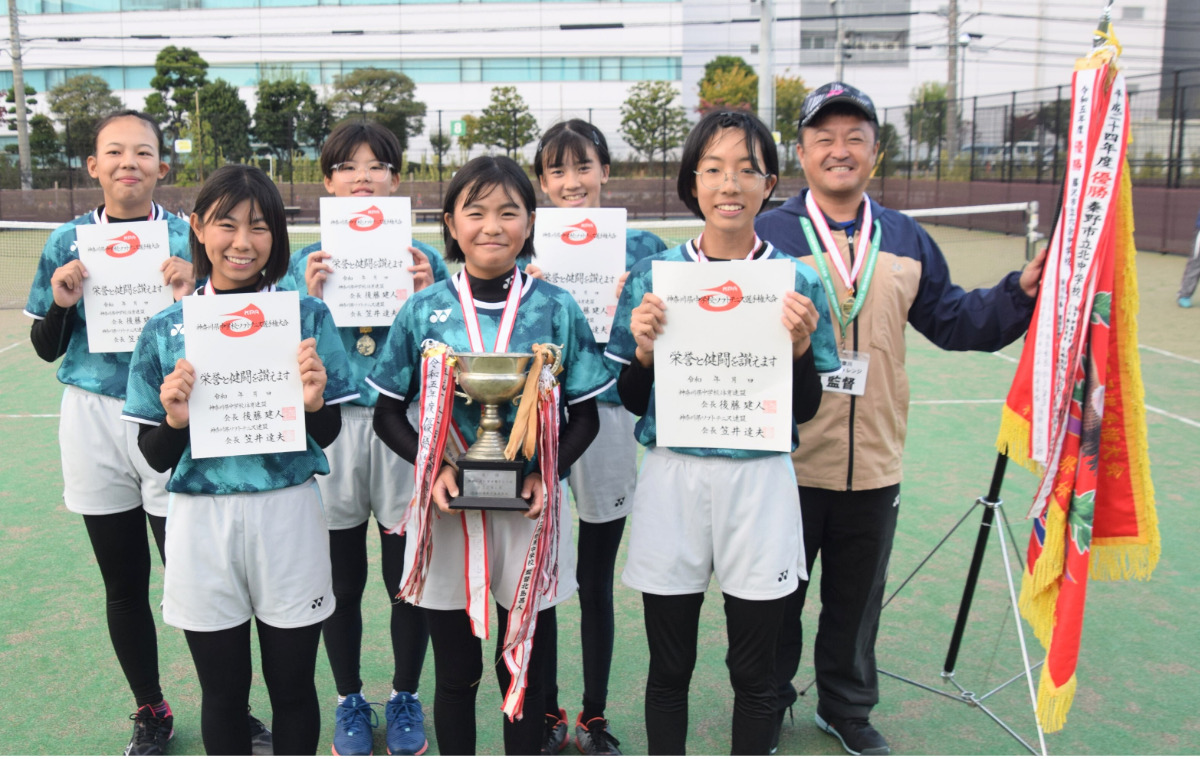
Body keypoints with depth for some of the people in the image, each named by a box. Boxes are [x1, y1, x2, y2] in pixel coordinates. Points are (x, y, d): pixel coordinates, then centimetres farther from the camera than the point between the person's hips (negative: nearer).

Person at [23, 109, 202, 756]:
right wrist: (61, 302, -8)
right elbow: (48, 349, 11)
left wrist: (192, 293, -19)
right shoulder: (67, 242, 6)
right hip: (92, 420, 3)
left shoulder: (187, 237, -2)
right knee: (123, 582, 12)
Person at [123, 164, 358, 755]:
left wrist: (313, 403, -18)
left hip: (288, 518, -1)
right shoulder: (166, 329, 2)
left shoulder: (307, 317, -1)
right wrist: (175, 420, -16)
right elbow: (155, 457, 5)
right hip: (201, 523, 1)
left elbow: (329, 435, 2)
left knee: (292, 688, 12)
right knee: (223, 692, 16)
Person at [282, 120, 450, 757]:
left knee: (408, 574, 8)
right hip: (332, 433, 1)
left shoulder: (422, 260, 3)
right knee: (342, 580, 12)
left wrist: (427, 297, -14)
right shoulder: (308, 264, 5)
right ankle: (349, 702, 33)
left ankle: (405, 698, 31)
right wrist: (310, 297, -12)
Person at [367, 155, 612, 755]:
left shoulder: (557, 309, -1)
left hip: (531, 508, 0)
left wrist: (548, 472, -14)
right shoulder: (424, 311, 0)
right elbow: (388, 413, 3)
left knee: (525, 665, 13)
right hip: (446, 505, 0)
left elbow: (585, 414, 2)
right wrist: (431, 466, -14)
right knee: (456, 671, 14)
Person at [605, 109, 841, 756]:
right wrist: (644, 348, -15)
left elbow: (806, 410, 3)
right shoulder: (653, 275, 0)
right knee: (668, 671, 12)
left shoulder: (797, 282, 0)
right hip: (672, 479, 0)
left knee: (754, 672, 13)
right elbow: (631, 402, 4)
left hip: (759, 483, 0)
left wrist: (800, 345, -15)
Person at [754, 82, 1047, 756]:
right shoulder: (767, 236, -6)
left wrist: (1022, 291, -1)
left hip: (874, 467, 4)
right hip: (786, 464, -3)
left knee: (857, 599, 20)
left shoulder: (907, 240, 8)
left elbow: (954, 321, 12)